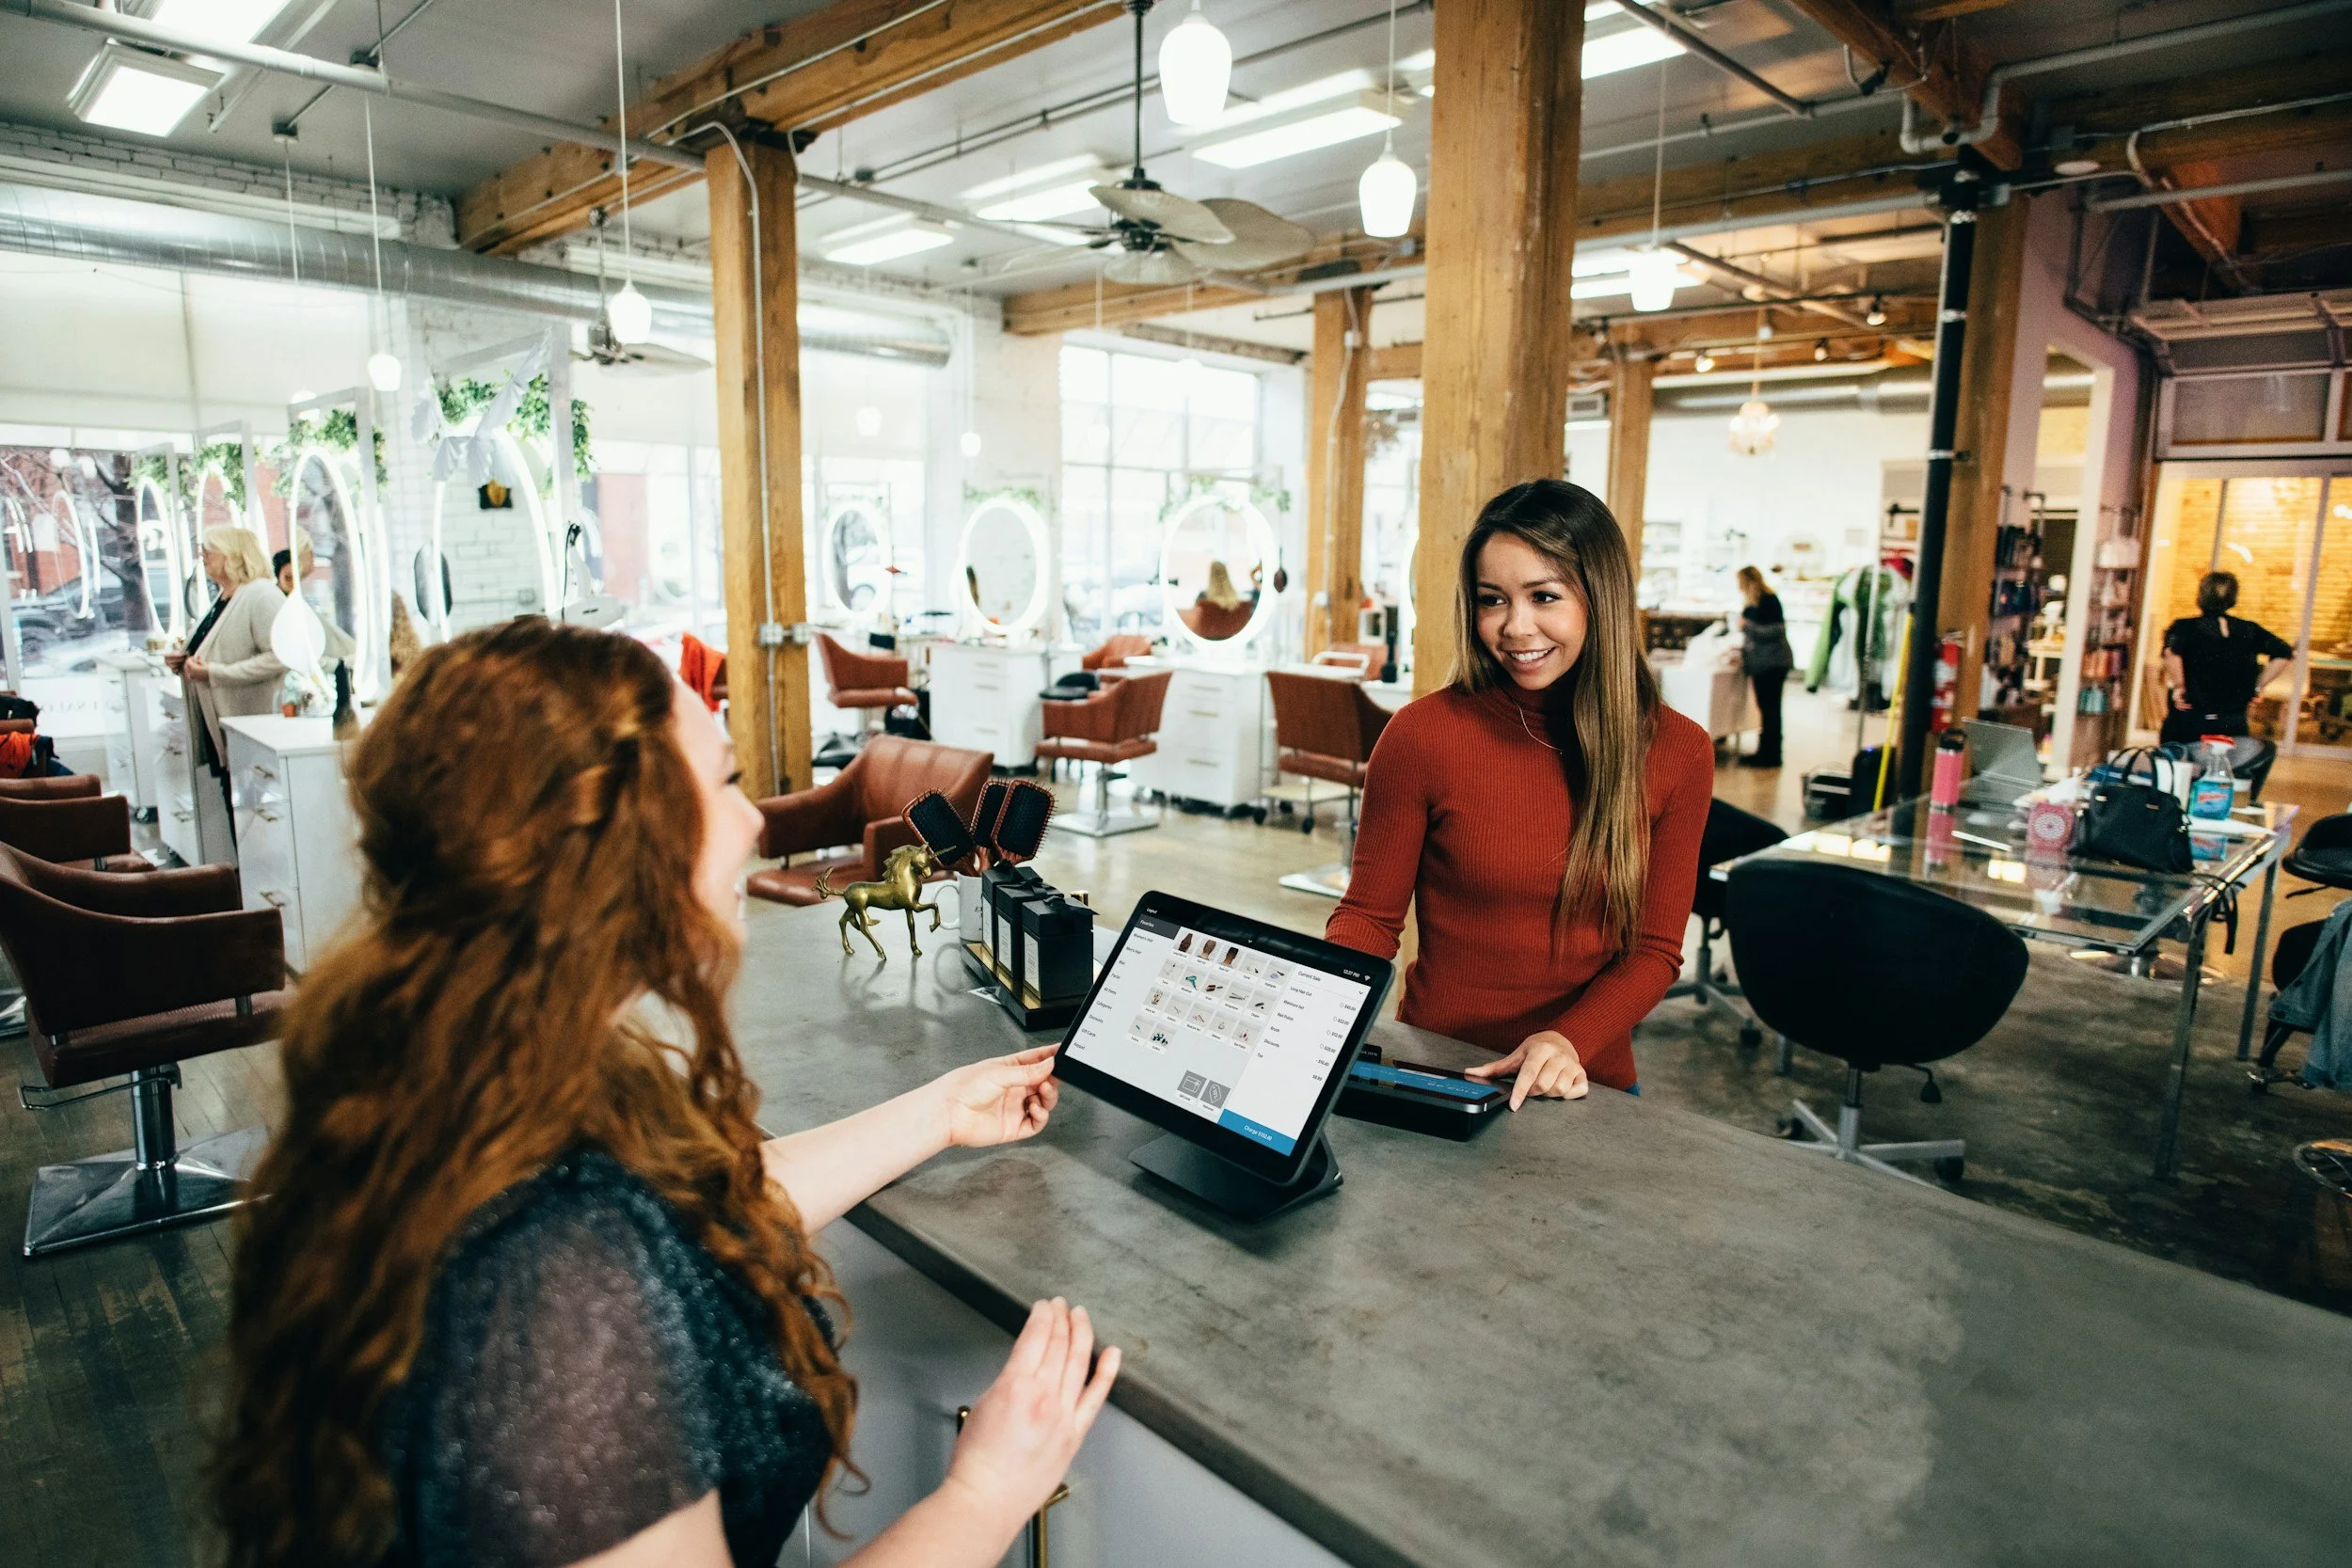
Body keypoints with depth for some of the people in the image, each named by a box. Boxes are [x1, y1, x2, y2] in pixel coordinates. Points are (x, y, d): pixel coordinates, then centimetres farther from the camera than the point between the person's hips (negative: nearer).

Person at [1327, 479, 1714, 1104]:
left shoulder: (1677, 751, 0)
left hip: (1588, 1086, 2)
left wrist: (1569, 1041, -15)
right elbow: (1368, 916, 1)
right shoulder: (1423, 733, -8)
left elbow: (1654, 948, 3)